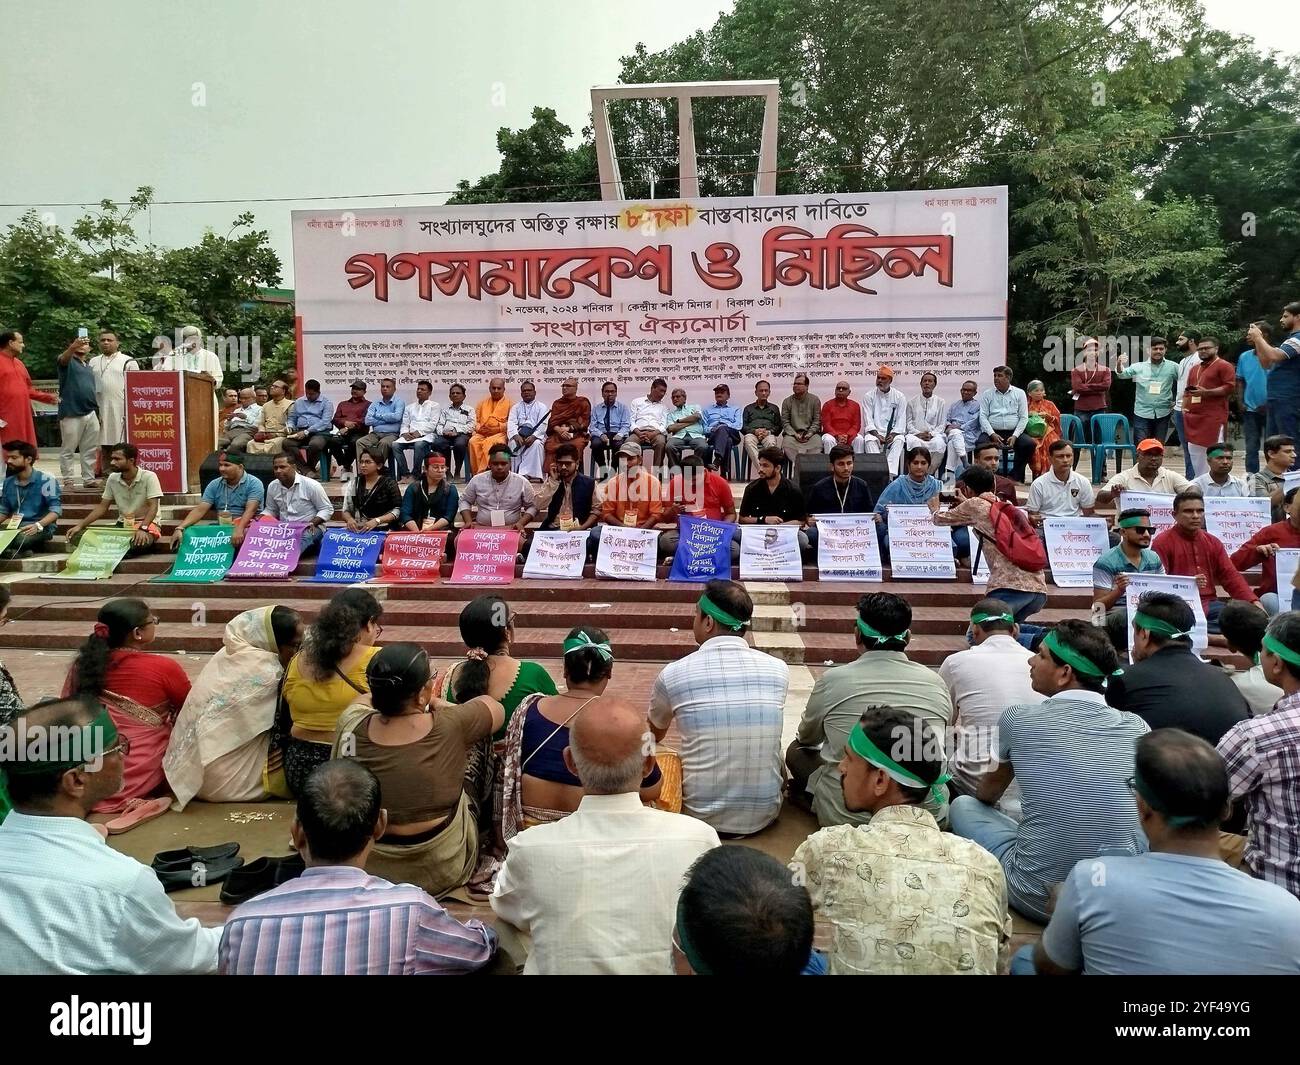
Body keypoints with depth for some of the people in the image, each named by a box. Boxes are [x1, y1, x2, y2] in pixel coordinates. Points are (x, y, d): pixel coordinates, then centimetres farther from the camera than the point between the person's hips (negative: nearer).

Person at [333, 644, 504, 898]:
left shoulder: (350, 725, -18)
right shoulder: (450, 728, -27)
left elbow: (365, 699, 9)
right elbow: (495, 709, -4)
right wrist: (439, 704, 6)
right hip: (440, 871, -3)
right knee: (474, 753, 19)